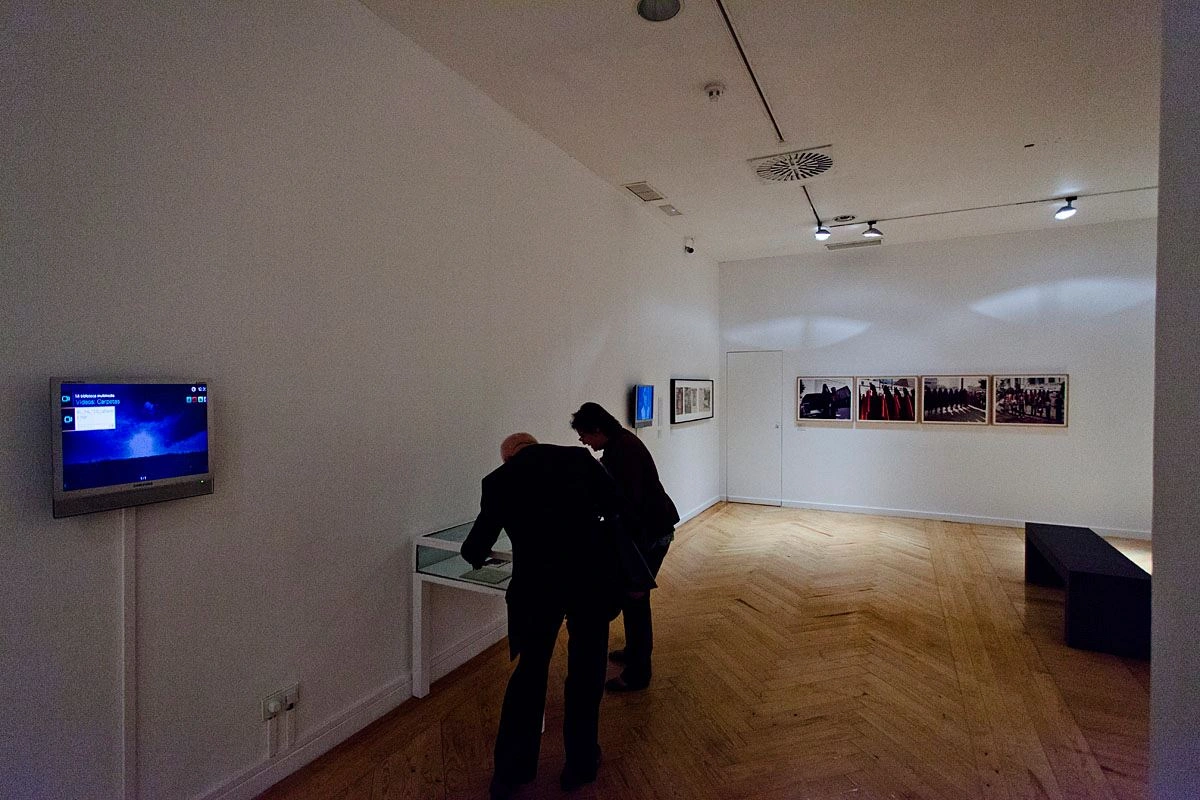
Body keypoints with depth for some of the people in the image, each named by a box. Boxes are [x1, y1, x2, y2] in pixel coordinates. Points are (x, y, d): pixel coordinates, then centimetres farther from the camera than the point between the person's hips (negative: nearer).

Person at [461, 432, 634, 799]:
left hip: (538, 582, 0)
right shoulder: (579, 457, 9)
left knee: (530, 669, 22)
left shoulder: (499, 479, 8)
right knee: (586, 670, 20)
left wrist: (476, 555, 37)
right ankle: (580, 764, 36)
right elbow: (616, 506, 8)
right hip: (593, 574, 1)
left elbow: (475, 547, 13)